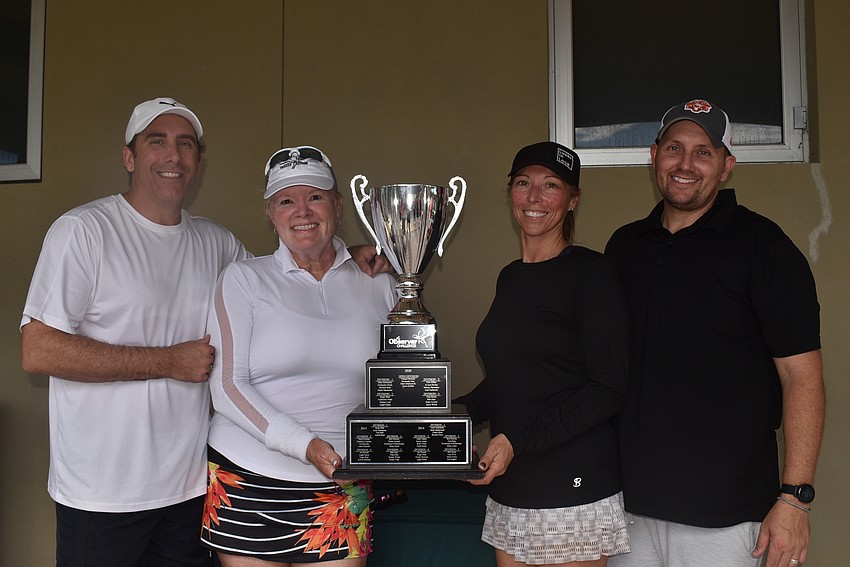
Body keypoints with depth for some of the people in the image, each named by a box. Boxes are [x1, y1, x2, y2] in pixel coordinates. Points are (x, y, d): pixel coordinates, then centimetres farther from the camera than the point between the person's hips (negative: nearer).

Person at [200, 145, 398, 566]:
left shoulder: (378, 286, 6)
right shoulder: (243, 279, -1)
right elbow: (227, 387, -7)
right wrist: (305, 446, -17)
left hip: (343, 491, 2)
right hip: (249, 485, -1)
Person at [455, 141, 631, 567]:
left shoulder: (589, 273, -9)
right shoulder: (510, 277, 11)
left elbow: (607, 390, -14)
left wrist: (517, 440, -19)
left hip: (571, 487, -6)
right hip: (509, 488, 6)